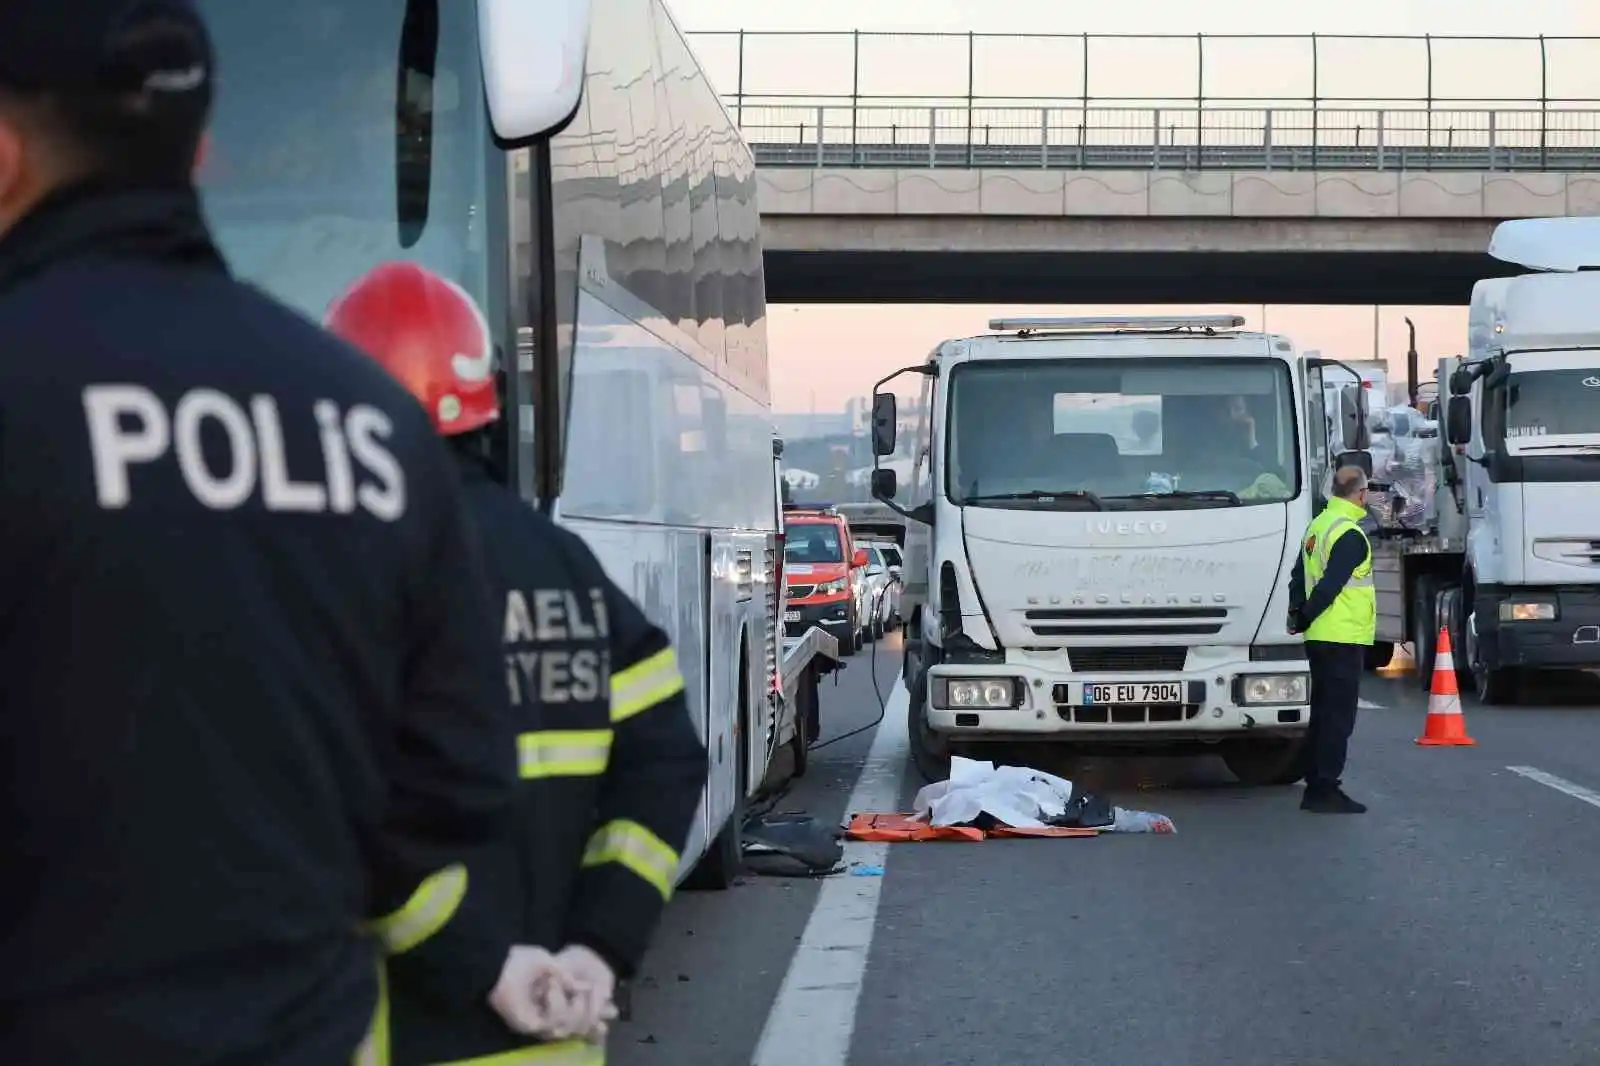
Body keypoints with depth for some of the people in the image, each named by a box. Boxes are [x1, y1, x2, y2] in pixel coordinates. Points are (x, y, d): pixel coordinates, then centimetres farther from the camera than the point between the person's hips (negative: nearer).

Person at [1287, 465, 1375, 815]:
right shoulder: (1350, 535, -15)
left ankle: (1315, 787, 17)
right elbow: (1330, 585, -19)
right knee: (1338, 716, -6)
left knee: (1323, 713, 14)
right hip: (1343, 638, -9)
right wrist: (1305, 619, -9)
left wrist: (1297, 612, 6)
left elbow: (1299, 575, 15)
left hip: (1320, 639, 9)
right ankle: (1325, 790, -7)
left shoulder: (1317, 526, 13)